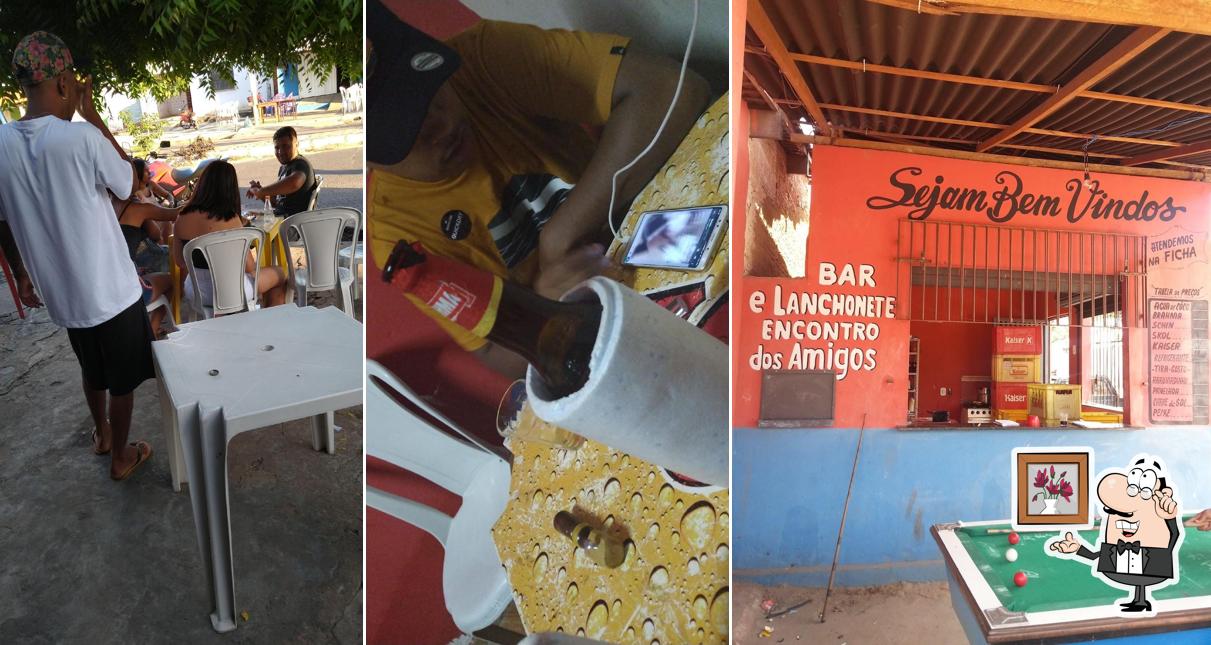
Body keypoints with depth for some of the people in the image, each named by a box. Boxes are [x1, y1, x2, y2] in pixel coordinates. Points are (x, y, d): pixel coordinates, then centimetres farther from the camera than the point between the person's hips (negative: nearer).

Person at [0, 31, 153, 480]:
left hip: (60, 289, 6)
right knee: (122, 377, 12)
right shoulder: (81, 137, -21)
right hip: (110, 287, -6)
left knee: (92, 369, 27)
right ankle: (121, 457, 25)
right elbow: (128, 184, -2)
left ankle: (101, 434, 46)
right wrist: (92, 114, -3)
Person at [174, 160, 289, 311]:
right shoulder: (230, 220, -21)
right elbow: (249, 267, -15)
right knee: (279, 274, 19)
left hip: (195, 292, 5)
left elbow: (179, 262, 5)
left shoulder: (183, 218, -7)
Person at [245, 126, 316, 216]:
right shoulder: (284, 167, 17)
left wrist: (260, 191, -28)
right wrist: (263, 195, -1)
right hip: (278, 215, 9)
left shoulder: (301, 164, -13)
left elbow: (294, 183, -39)